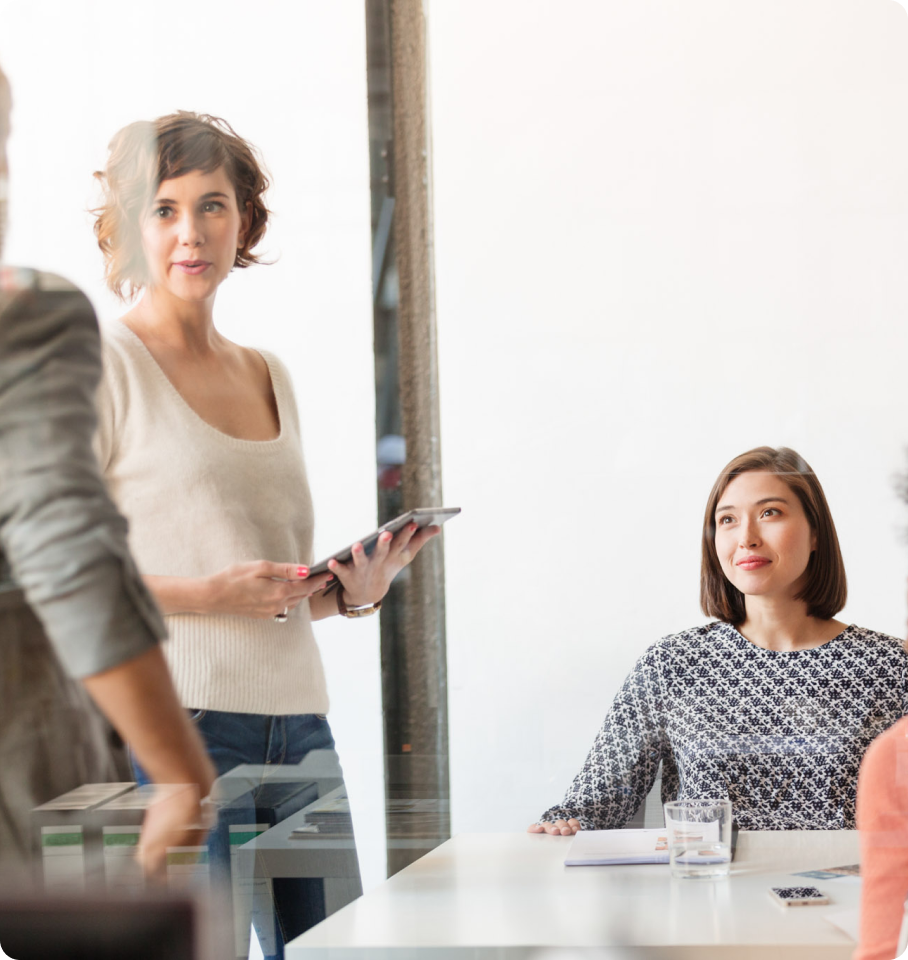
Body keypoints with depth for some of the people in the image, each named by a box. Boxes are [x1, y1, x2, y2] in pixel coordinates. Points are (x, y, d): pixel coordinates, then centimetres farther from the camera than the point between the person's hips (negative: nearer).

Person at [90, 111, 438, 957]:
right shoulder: (106, 366, -3)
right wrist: (206, 595, -19)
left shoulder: (269, 377, 18)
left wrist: (352, 593, 5)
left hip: (298, 720, 6)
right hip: (176, 725, -6)